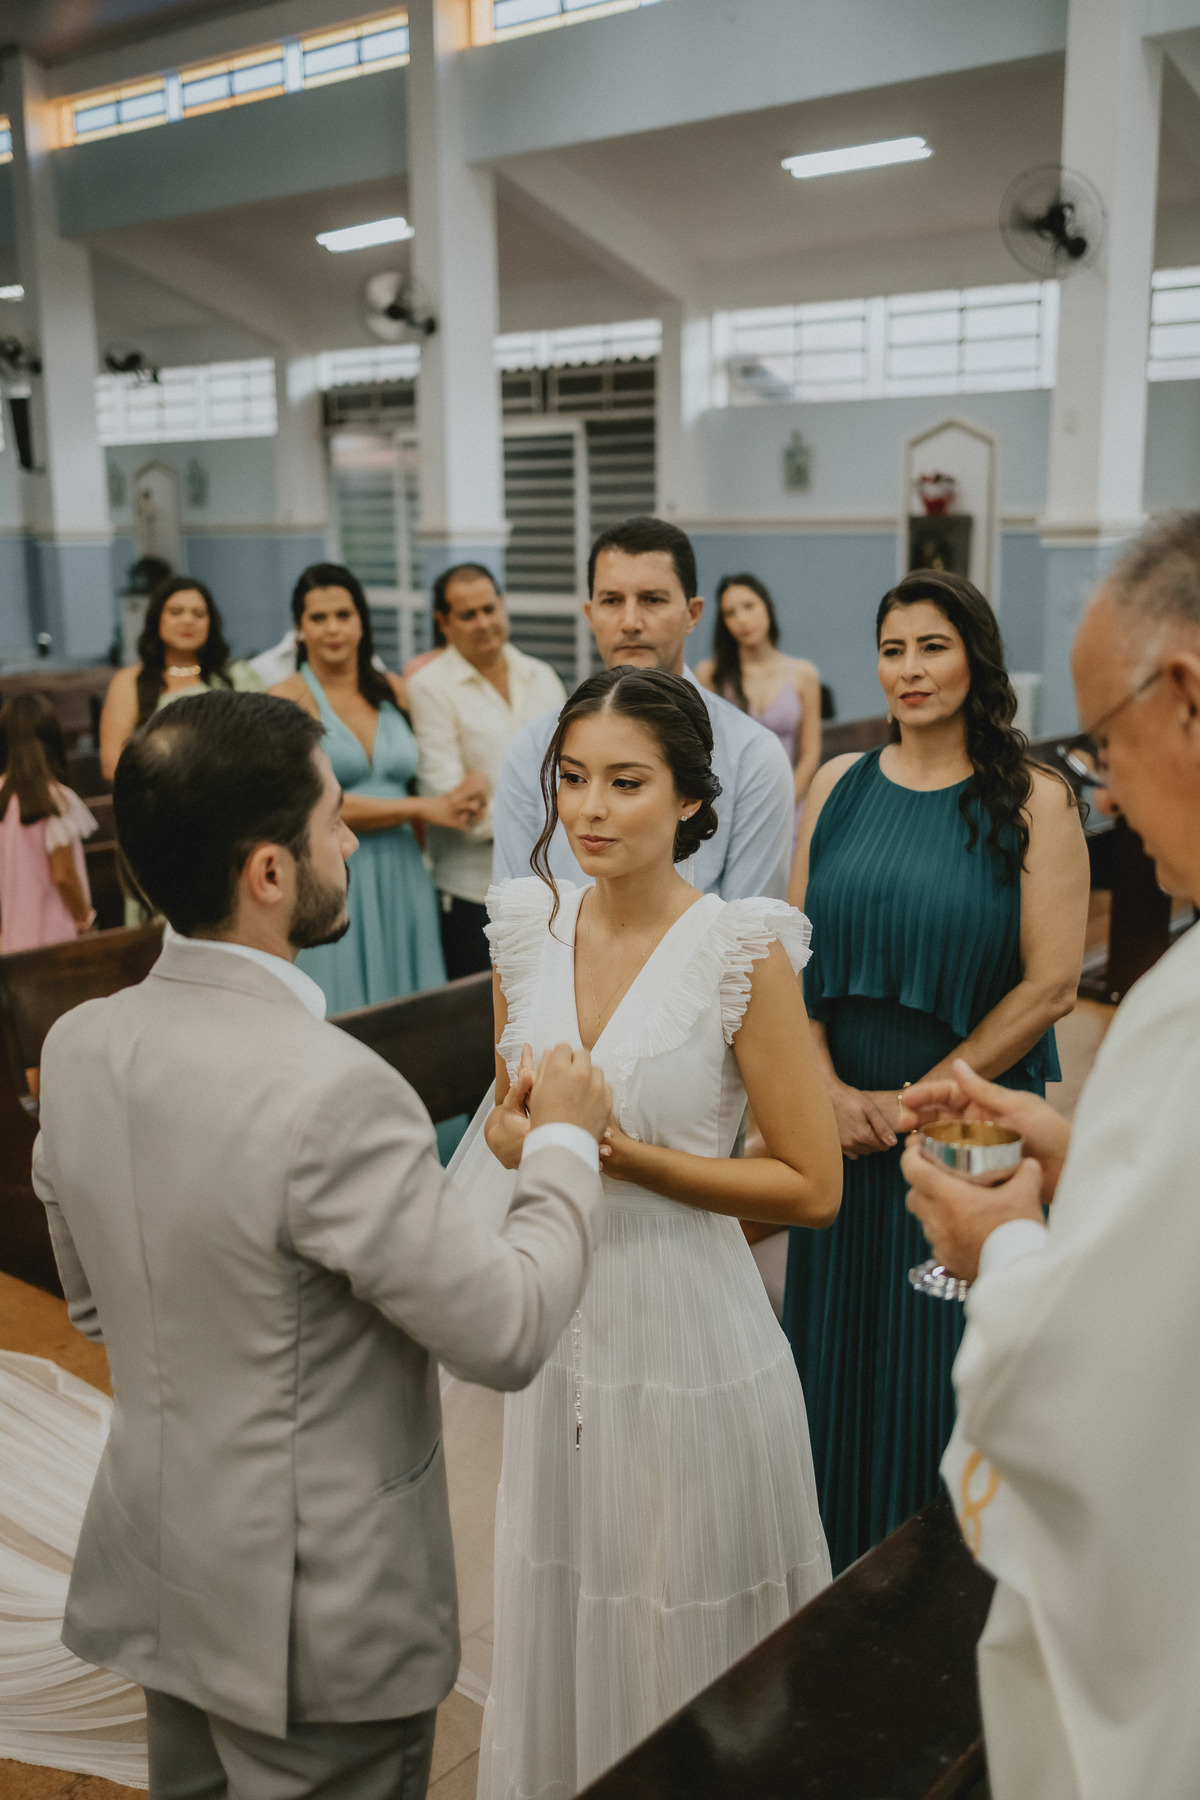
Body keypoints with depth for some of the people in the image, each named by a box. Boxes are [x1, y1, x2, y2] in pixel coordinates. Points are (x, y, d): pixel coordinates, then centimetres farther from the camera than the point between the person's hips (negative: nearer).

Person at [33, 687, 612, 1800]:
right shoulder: (332, 1093, -31)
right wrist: (564, 1143, -8)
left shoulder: (76, 1046, -7)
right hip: (312, 1611, -7)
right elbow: (507, 1334, -22)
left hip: (155, 1572, 7)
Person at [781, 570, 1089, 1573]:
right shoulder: (840, 786, 4)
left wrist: (919, 1099, -13)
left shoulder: (1034, 803, -7)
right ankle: (844, 1569, 36)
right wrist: (830, 1090, -10)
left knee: (950, 1360, 9)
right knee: (841, 1345, 14)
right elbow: (797, 953, 3)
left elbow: (1052, 984, -12)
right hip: (842, 1115, 4)